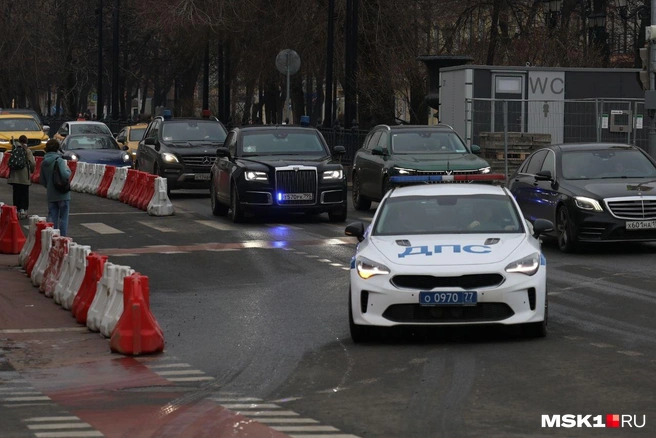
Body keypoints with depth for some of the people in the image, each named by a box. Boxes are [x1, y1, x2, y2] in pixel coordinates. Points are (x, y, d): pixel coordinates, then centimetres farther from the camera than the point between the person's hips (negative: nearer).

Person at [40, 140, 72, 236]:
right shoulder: (59, 160, -13)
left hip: (50, 195, 5)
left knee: (52, 217, 10)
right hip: (62, 195, -5)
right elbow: (65, 175, -26)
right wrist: (68, 169, -5)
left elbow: (42, 181, 11)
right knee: (63, 218, 3)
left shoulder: (44, 163, 6)